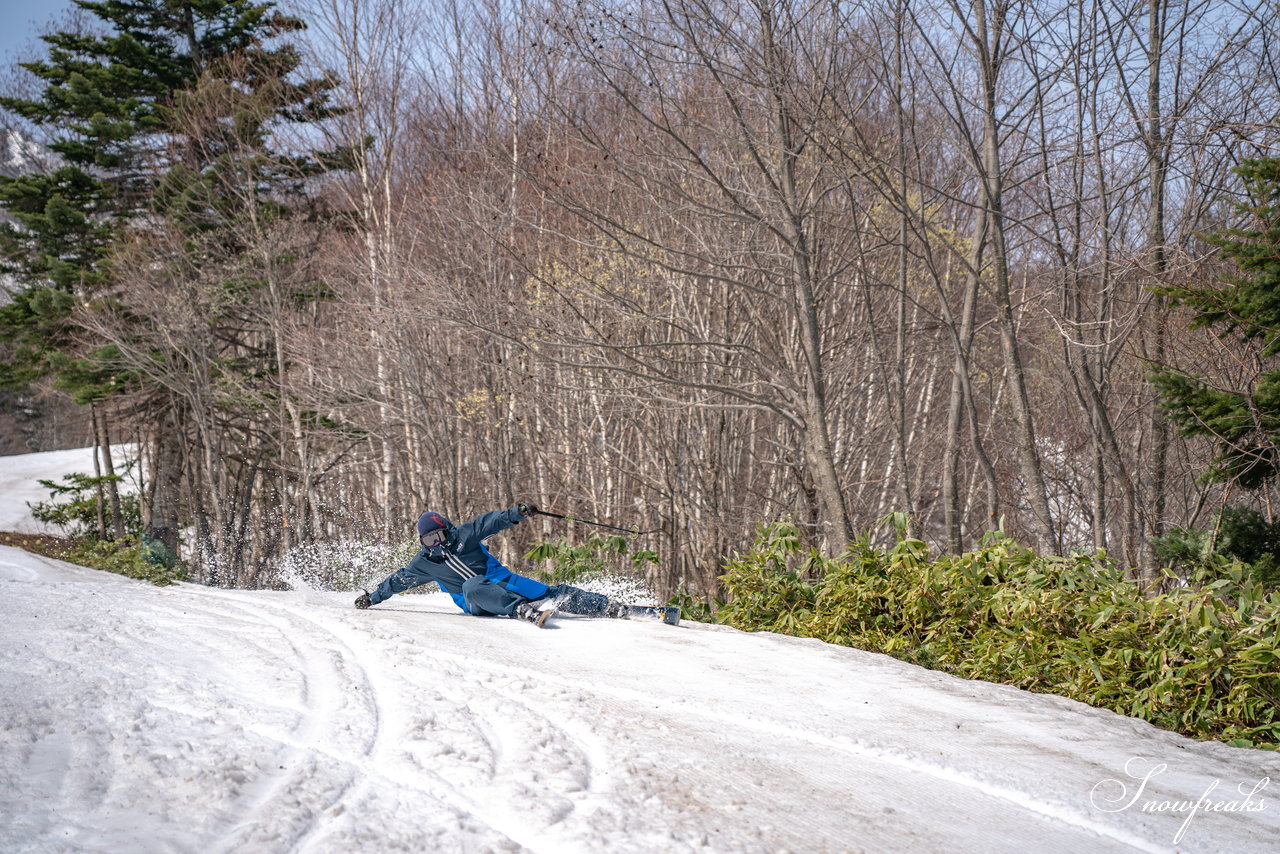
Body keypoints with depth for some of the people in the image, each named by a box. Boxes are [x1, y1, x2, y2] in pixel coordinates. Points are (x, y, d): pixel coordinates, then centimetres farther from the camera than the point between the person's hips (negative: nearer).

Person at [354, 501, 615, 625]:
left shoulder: (462, 535, 3)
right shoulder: (425, 563, 11)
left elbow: (490, 522, -7)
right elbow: (400, 579, 23)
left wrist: (517, 513, -24)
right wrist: (374, 597, 26)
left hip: (498, 580, 1)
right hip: (476, 604, 0)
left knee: (546, 593, -19)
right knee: (472, 586, -39)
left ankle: (605, 606, -25)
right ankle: (524, 610, -60)